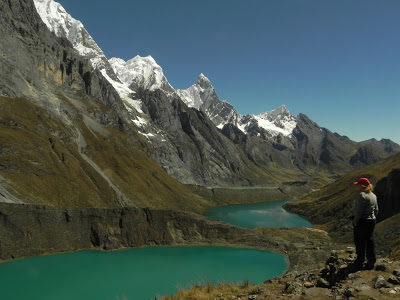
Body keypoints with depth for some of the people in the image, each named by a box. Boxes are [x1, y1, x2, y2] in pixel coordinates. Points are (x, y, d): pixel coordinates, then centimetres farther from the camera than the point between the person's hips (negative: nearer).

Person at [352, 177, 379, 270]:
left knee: (360, 242, 5)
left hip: (362, 221, -8)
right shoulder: (373, 195, 7)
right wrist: (372, 219, 21)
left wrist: (354, 222, -13)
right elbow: (376, 210, 13)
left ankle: (359, 262, 15)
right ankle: (371, 261, 21)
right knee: (370, 241, 15)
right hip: (372, 221, 8)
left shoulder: (362, 195, -20)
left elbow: (359, 211, -21)